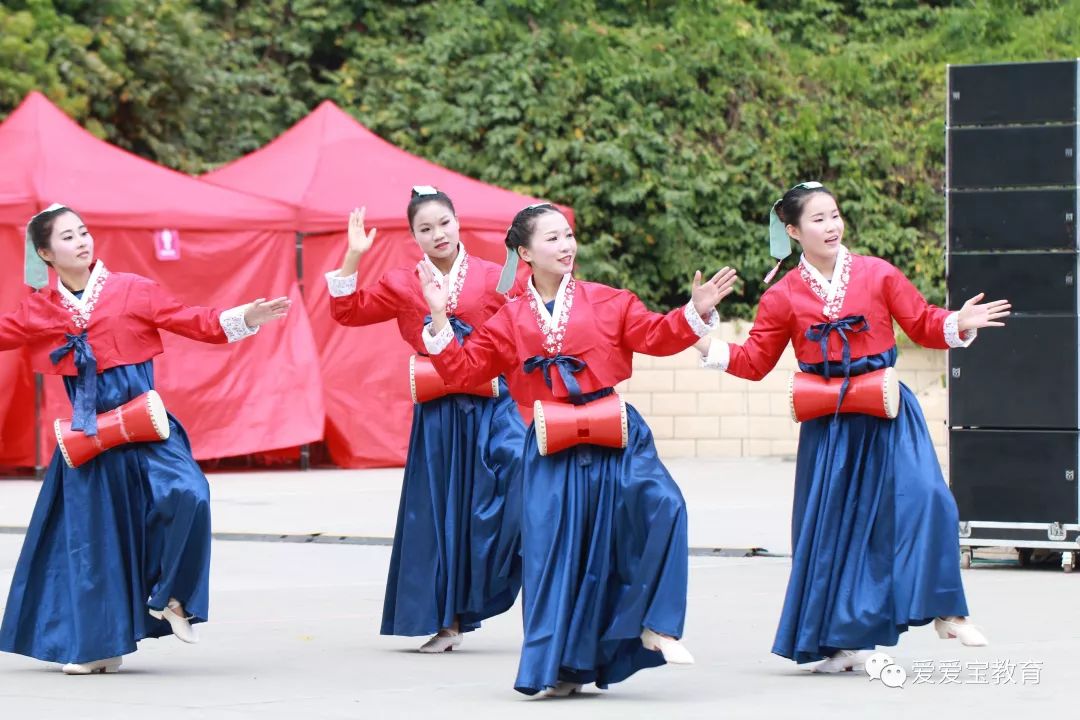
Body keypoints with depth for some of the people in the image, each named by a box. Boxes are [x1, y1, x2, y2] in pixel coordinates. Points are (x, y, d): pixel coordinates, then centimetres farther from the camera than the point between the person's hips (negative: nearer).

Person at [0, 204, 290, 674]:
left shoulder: (131, 291, 0)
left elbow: (192, 322, 0)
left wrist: (243, 319, -12)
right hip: (88, 436, 2)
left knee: (186, 493, -25)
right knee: (90, 534, 4)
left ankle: (170, 598, -4)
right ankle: (97, 645, 17)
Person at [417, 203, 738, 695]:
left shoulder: (608, 302, 6)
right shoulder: (508, 321, 8)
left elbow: (656, 336, 3)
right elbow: (465, 369, 8)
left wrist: (696, 311, -11)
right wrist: (440, 319, -1)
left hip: (615, 439, -1)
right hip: (552, 453, 1)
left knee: (662, 504, -25)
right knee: (553, 553, 0)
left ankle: (655, 624, -12)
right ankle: (561, 667, 12)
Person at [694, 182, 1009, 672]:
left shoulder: (877, 274, 3)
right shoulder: (784, 296, 4)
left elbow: (923, 325, 6)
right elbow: (755, 360, 8)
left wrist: (958, 324, -13)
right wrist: (708, 346, -7)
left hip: (886, 416, -1)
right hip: (828, 425, 1)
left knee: (923, 498, -17)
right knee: (831, 521, 3)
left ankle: (944, 611, -4)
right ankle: (840, 639, 16)